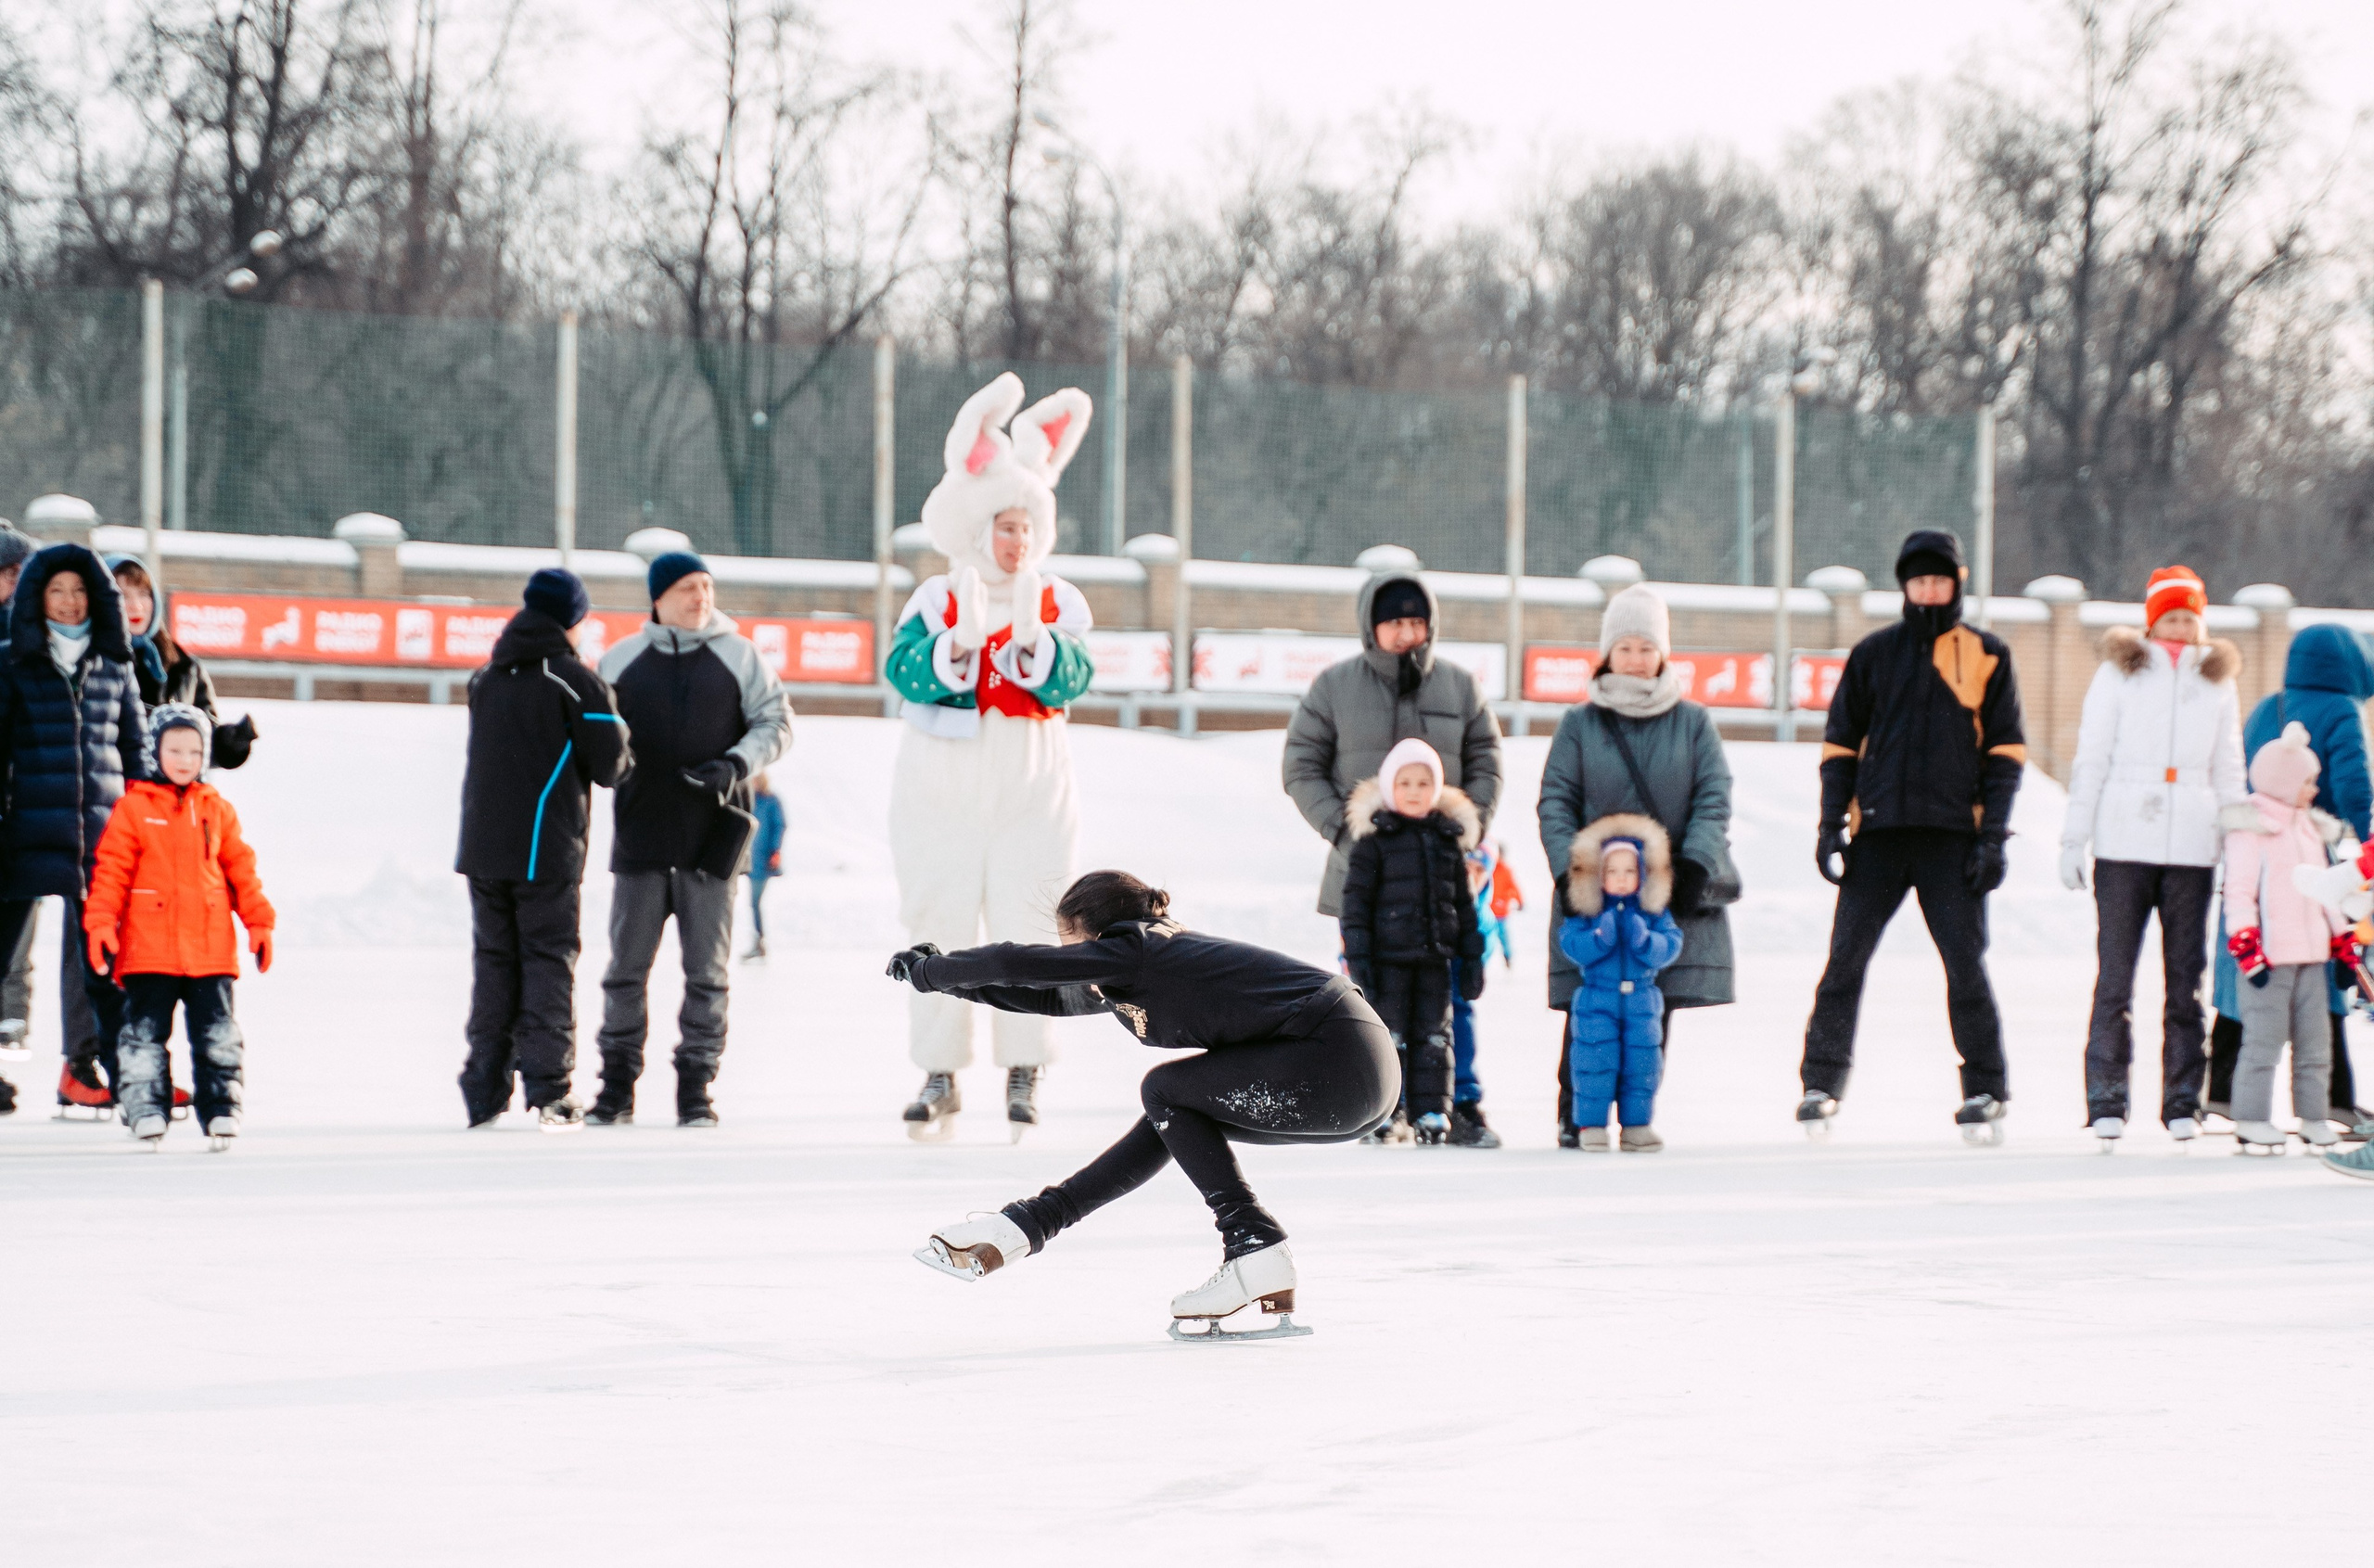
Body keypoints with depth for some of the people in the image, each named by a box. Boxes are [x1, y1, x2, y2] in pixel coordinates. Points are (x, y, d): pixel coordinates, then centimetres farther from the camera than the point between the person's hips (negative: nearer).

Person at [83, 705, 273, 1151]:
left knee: (217, 1037, 3)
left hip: (210, 948, 2)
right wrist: (100, 923, -10)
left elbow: (240, 869, 15)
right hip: (149, 949, -2)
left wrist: (259, 921, 10)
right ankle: (147, 1111, 5)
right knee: (145, 1033, -1)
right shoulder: (133, 808, 1)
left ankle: (221, 1111, 8)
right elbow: (111, 870, -1)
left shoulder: (217, 811, 11)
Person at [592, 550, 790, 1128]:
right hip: (640, 832, 1)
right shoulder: (620, 660, 9)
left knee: (706, 969, 0)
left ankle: (696, 1087, 6)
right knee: (627, 965, 3)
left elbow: (775, 722, 6)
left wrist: (737, 764, -10)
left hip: (713, 835, -1)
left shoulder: (740, 656, 5)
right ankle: (617, 1084, 10)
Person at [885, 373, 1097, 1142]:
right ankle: (940, 1077, 4)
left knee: (1024, 927, -5)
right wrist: (961, 641, -30)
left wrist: (1030, 637, -28)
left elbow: (1069, 682, -12)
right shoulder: (936, 600, 1)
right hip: (939, 791, 0)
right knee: (938, 927, 0)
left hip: (1031, 795, 0)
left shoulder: (1060, 603, 3)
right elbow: (903, 672, -14)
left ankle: (1023, 1074, 0)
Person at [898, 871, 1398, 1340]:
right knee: (1173, 1119, 14)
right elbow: (1052, 998, 27)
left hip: (1339, 1063, -9)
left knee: (1166, 1091, -1)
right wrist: (946, 977, 26)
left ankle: (1257, 1252, -4)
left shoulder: (1132, 948, -9)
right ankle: (1025, 1225, 18)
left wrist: (930, 972, 3)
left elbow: (1016, 964, -12)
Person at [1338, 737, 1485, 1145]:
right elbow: (1356, 898, -4)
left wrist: (1471, 957, 12)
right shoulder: (1374, 839, -3)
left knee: (1433, 1035, 6)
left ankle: (1430, 1111, 11)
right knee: (1389, 1035, -1)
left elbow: (1463, 902, 15)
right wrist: (1357, 957, -11)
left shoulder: (1449, 838, 10)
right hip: (1389, 956, -4)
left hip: (1435, 957, 4)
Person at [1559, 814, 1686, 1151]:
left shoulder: (1655, 912, 2)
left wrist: (1645, 941, -24)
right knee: (1595, 1061, -3)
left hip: (1642, 1000, 2)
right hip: (1596, 1001, -2)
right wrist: (1600, 937, -28)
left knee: (1642, 1063, 5)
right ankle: (1591, 1123, 6)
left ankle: (1637, 1124, 15)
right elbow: (1572, 945, -12)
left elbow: (1671, 946, -5)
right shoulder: (1586, 912, -3)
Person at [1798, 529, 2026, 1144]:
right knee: (1845, 959, -3)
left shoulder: (1987, 656, 7)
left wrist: (1992, 837, -3)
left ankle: (1986, 1091, 5)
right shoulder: (1874, 654, 11)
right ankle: (1822, 1083, 4)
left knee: (1966, 963, -3)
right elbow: (1840, 745, 13)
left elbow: (2004, 752, 5)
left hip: (1953, 836, -2)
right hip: (1879, 833, 2)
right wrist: (1832, 826, 4)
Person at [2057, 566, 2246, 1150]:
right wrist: (2074, 839, -1)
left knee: (2187, 976, 2)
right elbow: (2090, 760, 5)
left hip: (2192, 845, 2)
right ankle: (2106, 1104, -3)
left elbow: (2228, 772, 18)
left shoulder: (2217, 680, 14)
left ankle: (2182, 1103, 7)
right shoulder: (2120, 672, 5)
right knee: (2115, 976, -6)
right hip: (2124, 844, -2)